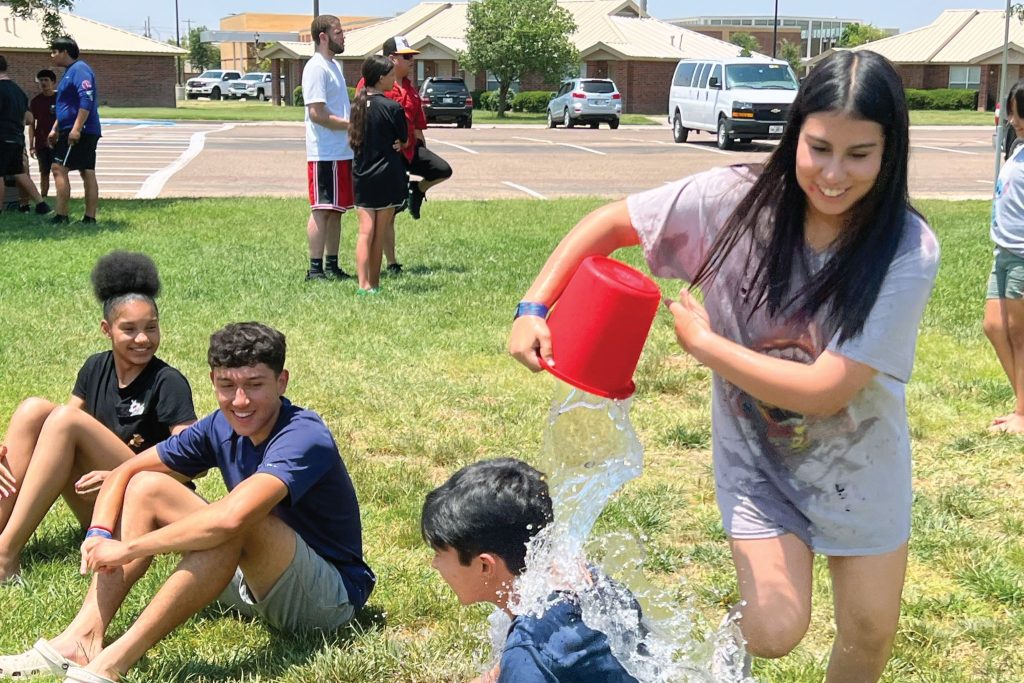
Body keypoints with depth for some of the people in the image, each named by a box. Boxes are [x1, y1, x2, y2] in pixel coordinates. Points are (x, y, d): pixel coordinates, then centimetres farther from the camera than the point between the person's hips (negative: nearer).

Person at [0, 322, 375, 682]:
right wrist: (99, 534, -16)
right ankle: (84, 638, -16)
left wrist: (127, 549, -32)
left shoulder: (304, 438, -26)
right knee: (147, 486, -2)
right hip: (257, 581, 8)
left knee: (239, 521, -37)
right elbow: (125, 472, 4)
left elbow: (230, 518, -42)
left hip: (333, 596, -8)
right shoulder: (221, 427, -3)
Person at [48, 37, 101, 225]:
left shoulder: (79, 69, -11)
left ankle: (61, 216, -13)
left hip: (79, 132, -10)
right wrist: (55, 129, 27)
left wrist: (76, 129, -27)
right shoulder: (69, 72, 21)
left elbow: (87, 100, -23)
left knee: (59, 168, -11)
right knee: (88, 173, 6)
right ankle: (90, 217, 6)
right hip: (88, 133, 10)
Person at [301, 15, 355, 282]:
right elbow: (317, 113, -20)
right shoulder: (316, 68, -12)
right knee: (322, 210, -7)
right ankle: (315, 269, -4)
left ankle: (332, 265, 18)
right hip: (324, 153, -9)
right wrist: (352, 125, -16)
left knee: (336, 210, 12)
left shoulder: (333, 66, 18)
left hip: (342, 152, 9)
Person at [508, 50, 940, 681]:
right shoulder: (736, 199, -23)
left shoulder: (909, 251, -28)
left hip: (859, 460, 0)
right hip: (756, 452, 0)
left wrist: (701, 342, -22)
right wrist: (534, 308, -22)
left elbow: (823, 391, -29)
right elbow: (609, 225, -10)